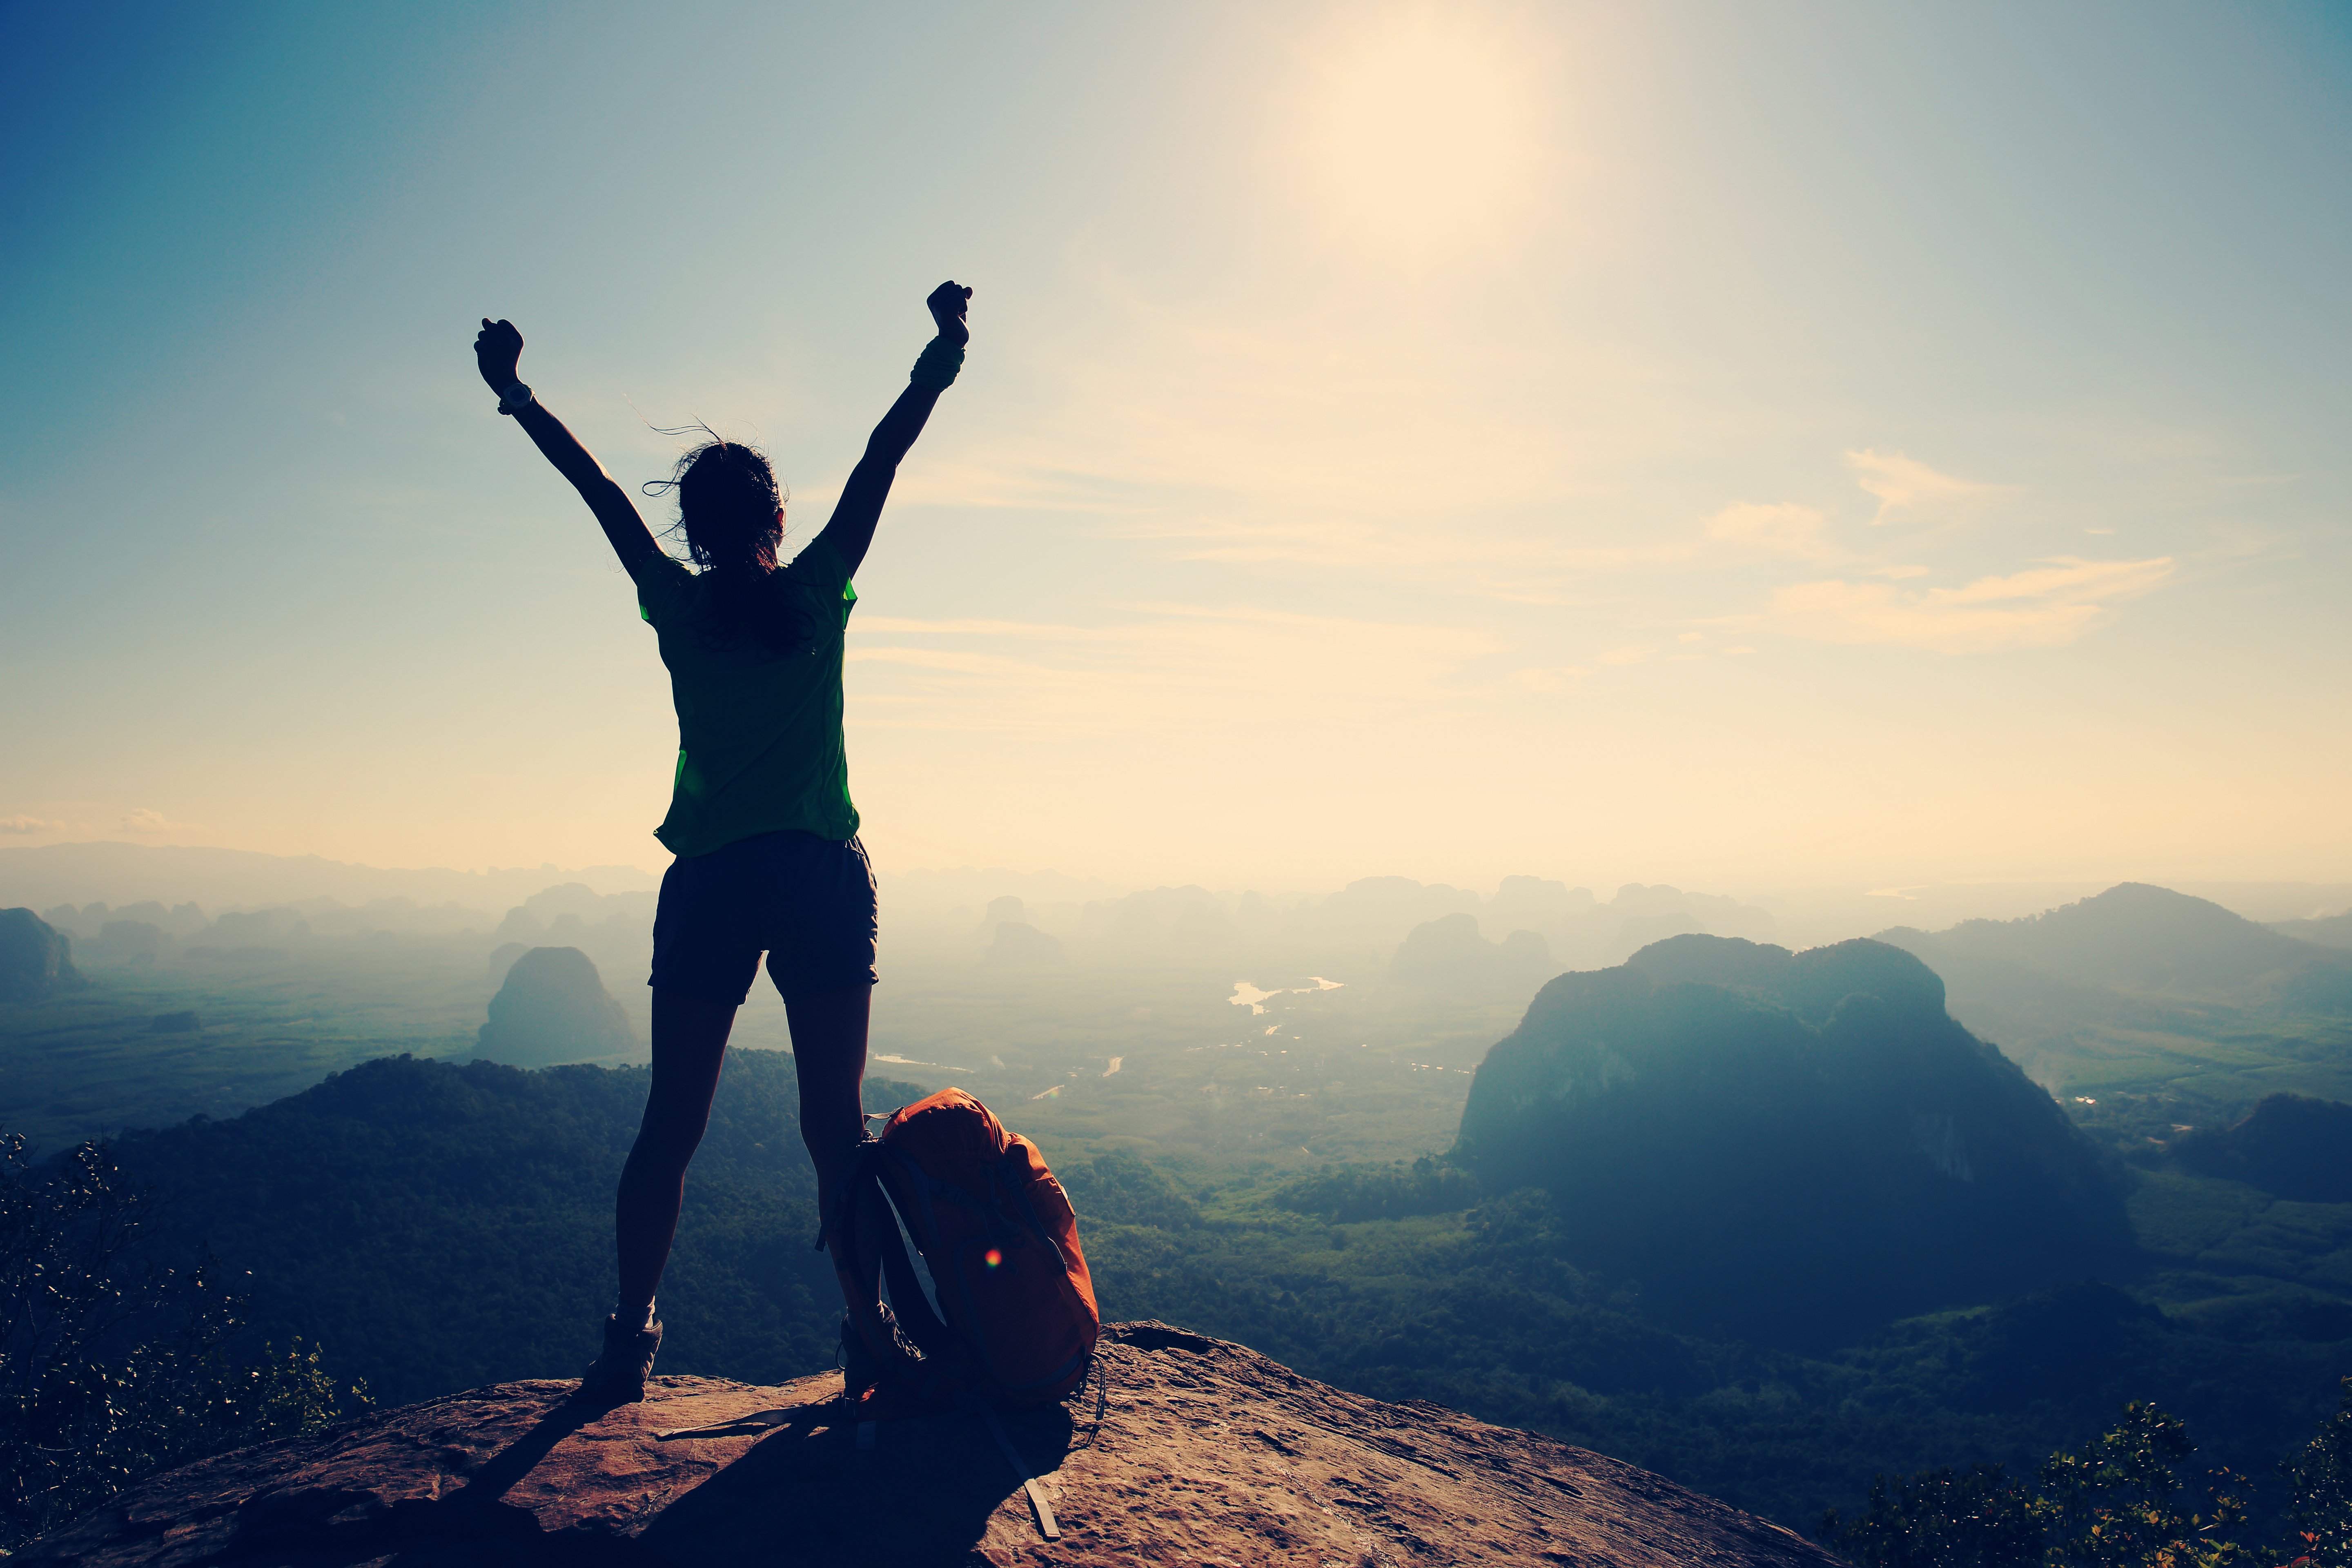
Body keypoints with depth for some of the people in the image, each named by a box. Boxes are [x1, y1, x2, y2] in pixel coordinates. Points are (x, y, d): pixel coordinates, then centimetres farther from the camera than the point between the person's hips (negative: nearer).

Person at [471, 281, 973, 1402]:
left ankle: (632, 1333, 10)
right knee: (835, 1123, 2)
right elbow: (884, 456, 9)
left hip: (710, 884, 1)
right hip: (822, 875, 0)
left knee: (671, 1125, 8)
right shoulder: (819, 594, 3)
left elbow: (599, 488, 16)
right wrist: (946, 348, 17)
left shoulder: (677, 607, 5)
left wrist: (515, 394, 29)